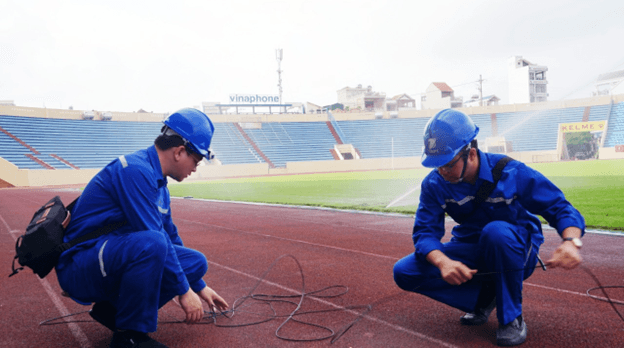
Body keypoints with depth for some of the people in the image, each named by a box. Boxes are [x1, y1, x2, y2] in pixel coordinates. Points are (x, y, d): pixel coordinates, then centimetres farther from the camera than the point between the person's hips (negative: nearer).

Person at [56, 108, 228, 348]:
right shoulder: (135, 170, -20)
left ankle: (115, 309, 5)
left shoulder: (158, 183, 11)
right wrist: (184, 291, -16)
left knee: (196, 262, 1)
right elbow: (155, 238, -24)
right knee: (152, 243, -36)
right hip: (78, 269, -9)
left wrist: (199, 287, 23)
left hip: (115, 259, 9)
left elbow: (171, 237, 20)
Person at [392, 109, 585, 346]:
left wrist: (571, 241, -39)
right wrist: (443, 262, -41)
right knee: (404, 272, -16)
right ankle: (483, 297, -2)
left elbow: (559, 207, -15)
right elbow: (425, 231, -17)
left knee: (496, 231, -40)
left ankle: (512, 318, -18)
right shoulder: (434, 184, -12)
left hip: (515, 253, -3)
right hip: (470, 251, 3)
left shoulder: (510, 172, -19)